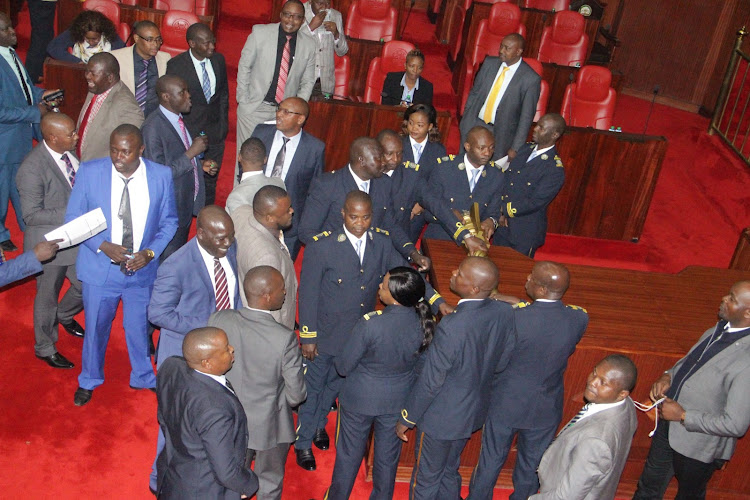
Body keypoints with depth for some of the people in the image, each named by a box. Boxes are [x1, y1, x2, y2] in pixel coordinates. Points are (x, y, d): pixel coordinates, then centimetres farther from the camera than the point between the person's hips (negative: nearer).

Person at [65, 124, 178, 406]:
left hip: (142, 269, 0)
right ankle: (89, 380, 43)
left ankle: (143, 377, 43)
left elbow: (169, 222, 0)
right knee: (96, 327, 16)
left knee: (139, 327, 16)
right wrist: (103, 246, -20)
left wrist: (150, 252, -15)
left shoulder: (161, 176, -11)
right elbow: (73, 219, -5)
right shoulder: (89, 172, -13)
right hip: (99, 268, 0)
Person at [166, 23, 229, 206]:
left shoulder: (219, 60, 1)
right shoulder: (176, 65, -12)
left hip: (215, 131, 4)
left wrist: (223, 125, 9)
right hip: (189, 133, -4)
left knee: (211, 179, 13)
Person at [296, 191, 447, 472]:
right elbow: (308, 293, -15)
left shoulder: (381, 243, -7)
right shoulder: (321, 247, -20)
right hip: (325, 334, -4)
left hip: (360, 334, 4)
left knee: (336, 383, 25)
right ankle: (303, 443, 35)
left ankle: (319, 424, 51)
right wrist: (308, 337, -13)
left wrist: (438, 302, -17)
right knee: (312, 388, 13)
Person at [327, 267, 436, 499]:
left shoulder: (370, 324, -33)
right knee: (388, 456, 24)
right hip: (398, 401, 4)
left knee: (349, 454, 21)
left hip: (359, 400, -3)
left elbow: (343, 367, -20)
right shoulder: (424, 322, -20)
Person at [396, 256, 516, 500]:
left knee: (425, 479, 18)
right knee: (449, 470, 29)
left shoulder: (451, 327, -35)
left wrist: (406, 419, -9)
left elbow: (430, 382, -24)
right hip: (475, 411, 7)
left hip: (441, 416, -7)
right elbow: (501, 363, 0)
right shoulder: (505, 313, -15)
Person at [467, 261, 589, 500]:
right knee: (532, 464, 23)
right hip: (546, 409, 3)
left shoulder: (516, 315, -28)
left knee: (491, 460, 19)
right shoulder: (580, 318, -18)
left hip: (506, 403, -2)